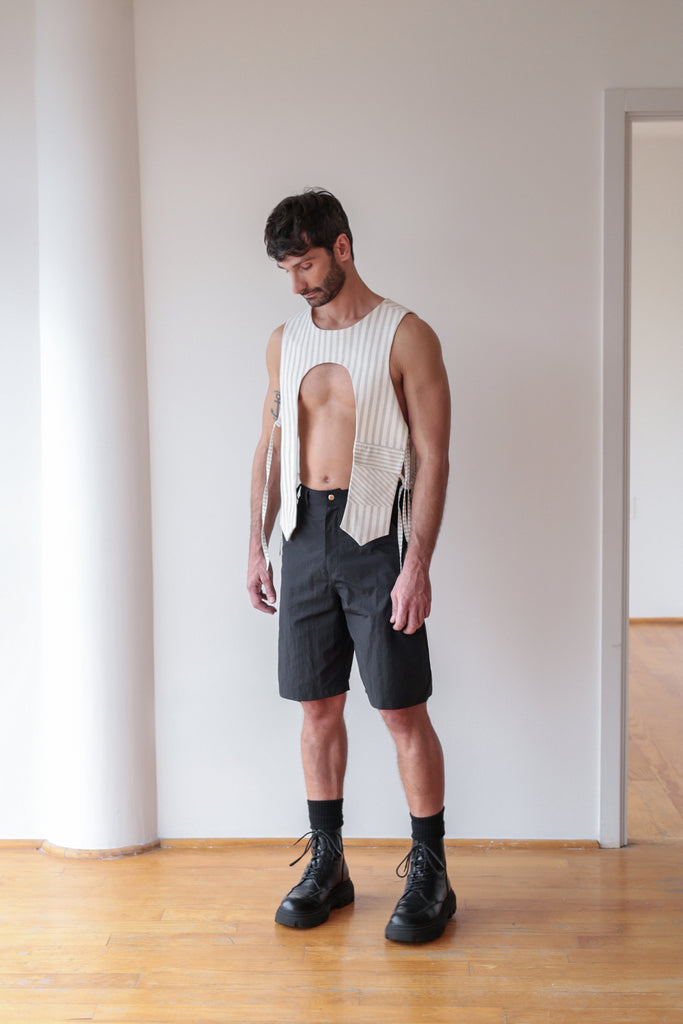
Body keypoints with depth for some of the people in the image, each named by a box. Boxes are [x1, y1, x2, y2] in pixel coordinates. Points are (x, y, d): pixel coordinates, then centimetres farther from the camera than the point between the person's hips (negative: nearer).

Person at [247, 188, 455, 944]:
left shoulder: (406, 337, -5)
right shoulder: (285, 342, 11)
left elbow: (431, 458, -9)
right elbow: (270, 449, 15)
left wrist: (417, 565, -15)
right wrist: (257, 545, 9)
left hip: (376, 537, -5)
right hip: (305, 537, 5)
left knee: (403, 711, 0)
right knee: (318, 706, 10)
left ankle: (429, 875, 14)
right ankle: (327, 863, 24)